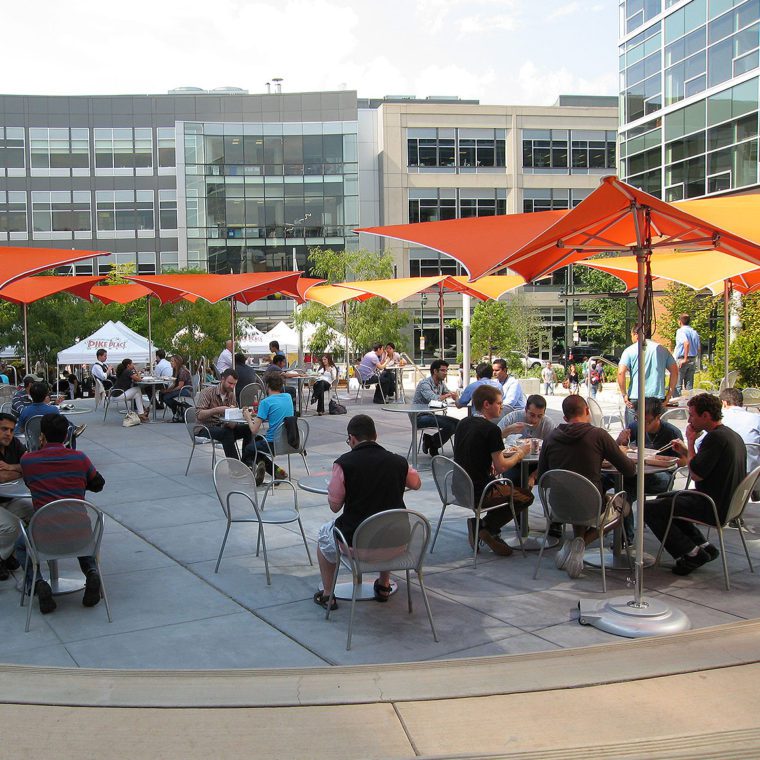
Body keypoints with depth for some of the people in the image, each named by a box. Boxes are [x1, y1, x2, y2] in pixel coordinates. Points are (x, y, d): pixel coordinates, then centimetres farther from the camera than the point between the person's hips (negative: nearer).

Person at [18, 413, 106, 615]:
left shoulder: (27, 460, -1)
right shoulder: (80, 458, 1)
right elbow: (98, 484, 16)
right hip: (79, 532, 1)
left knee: (21, 547, 33)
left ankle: (38, 584, 6)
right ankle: (91, 573, 7)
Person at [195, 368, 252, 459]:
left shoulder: (231, 395, 8)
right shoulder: (207, 392, -10)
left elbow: (233, 424, 3)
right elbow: (199, 415, -22)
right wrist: (217, 410, -35)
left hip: (223, 427, 6)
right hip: (206, 428, -6)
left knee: (248, 429, -14)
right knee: (226, 432, -35)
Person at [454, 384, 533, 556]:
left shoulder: (464, 423, 7)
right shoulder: (491, 429, -17)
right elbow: (501, 467, -15)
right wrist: (520, 453, 1)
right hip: (479, 492, -8)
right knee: (526, 496, 10)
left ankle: (477, 524, 12)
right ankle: (485, 526, 0)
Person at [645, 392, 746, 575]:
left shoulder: (715, 437, -21)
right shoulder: (733, 435, 11)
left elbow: (696, 474, -23)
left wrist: (691, 442, -13)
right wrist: (685, 451, 13)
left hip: (713, 508, -11)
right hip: (727, 503, 11)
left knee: (649, 509, -8)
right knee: (664, 499, 26)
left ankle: (692, 553, -4)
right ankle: (703, 546, 17)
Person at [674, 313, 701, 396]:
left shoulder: (680, 331, -9)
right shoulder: (694, 332, 12)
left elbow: (686, 343, -25)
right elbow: (699, 348, 13)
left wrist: (685, 359, -21)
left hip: (681, 359, -7)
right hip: (693, 360, 7)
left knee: (677, 385, -4)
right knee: (689, 385, 9)